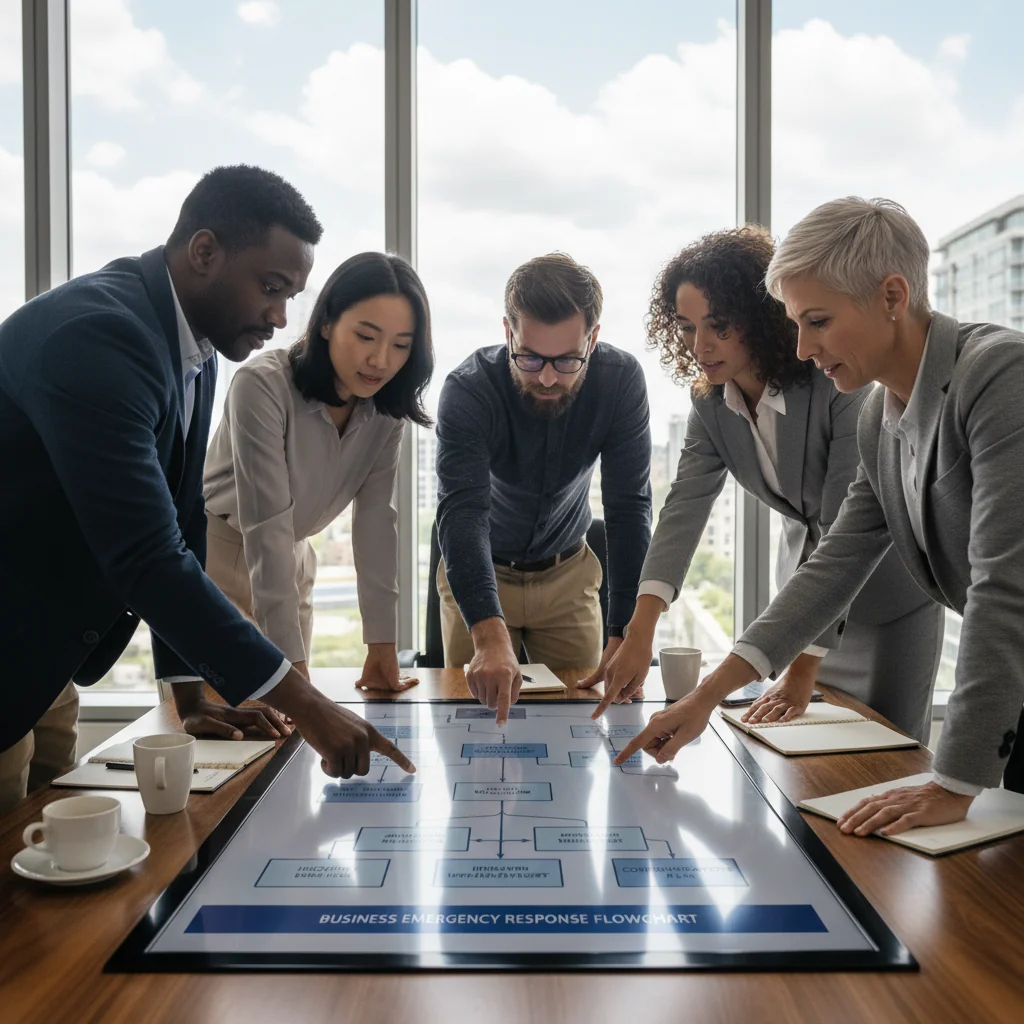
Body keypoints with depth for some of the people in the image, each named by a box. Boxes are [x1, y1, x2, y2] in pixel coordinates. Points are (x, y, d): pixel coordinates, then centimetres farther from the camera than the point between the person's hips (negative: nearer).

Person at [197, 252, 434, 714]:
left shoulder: (386, 409, -9)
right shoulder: (263, 385, -28)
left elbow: (375, 518, -12)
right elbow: (267, 525, -32)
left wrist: (382, 642, -18)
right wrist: (293, 661, -35)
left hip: (291, 564, 5)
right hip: (208, 555, -5)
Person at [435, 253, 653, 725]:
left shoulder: (620, 379, -22)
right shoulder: (468, 389, -29)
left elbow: (629, 507, -22)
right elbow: (462, 512, -40)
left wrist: (623, 634, -31)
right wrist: (490, 636, -55)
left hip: (569, 572, 2)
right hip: (479, 574, -1)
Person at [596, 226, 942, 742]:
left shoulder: (839, 386, -28)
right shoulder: (710, 402, -9)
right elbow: (684, 508, -20)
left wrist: (804, 668, -33)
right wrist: (640, 632, -33)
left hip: (890, 594, -5)